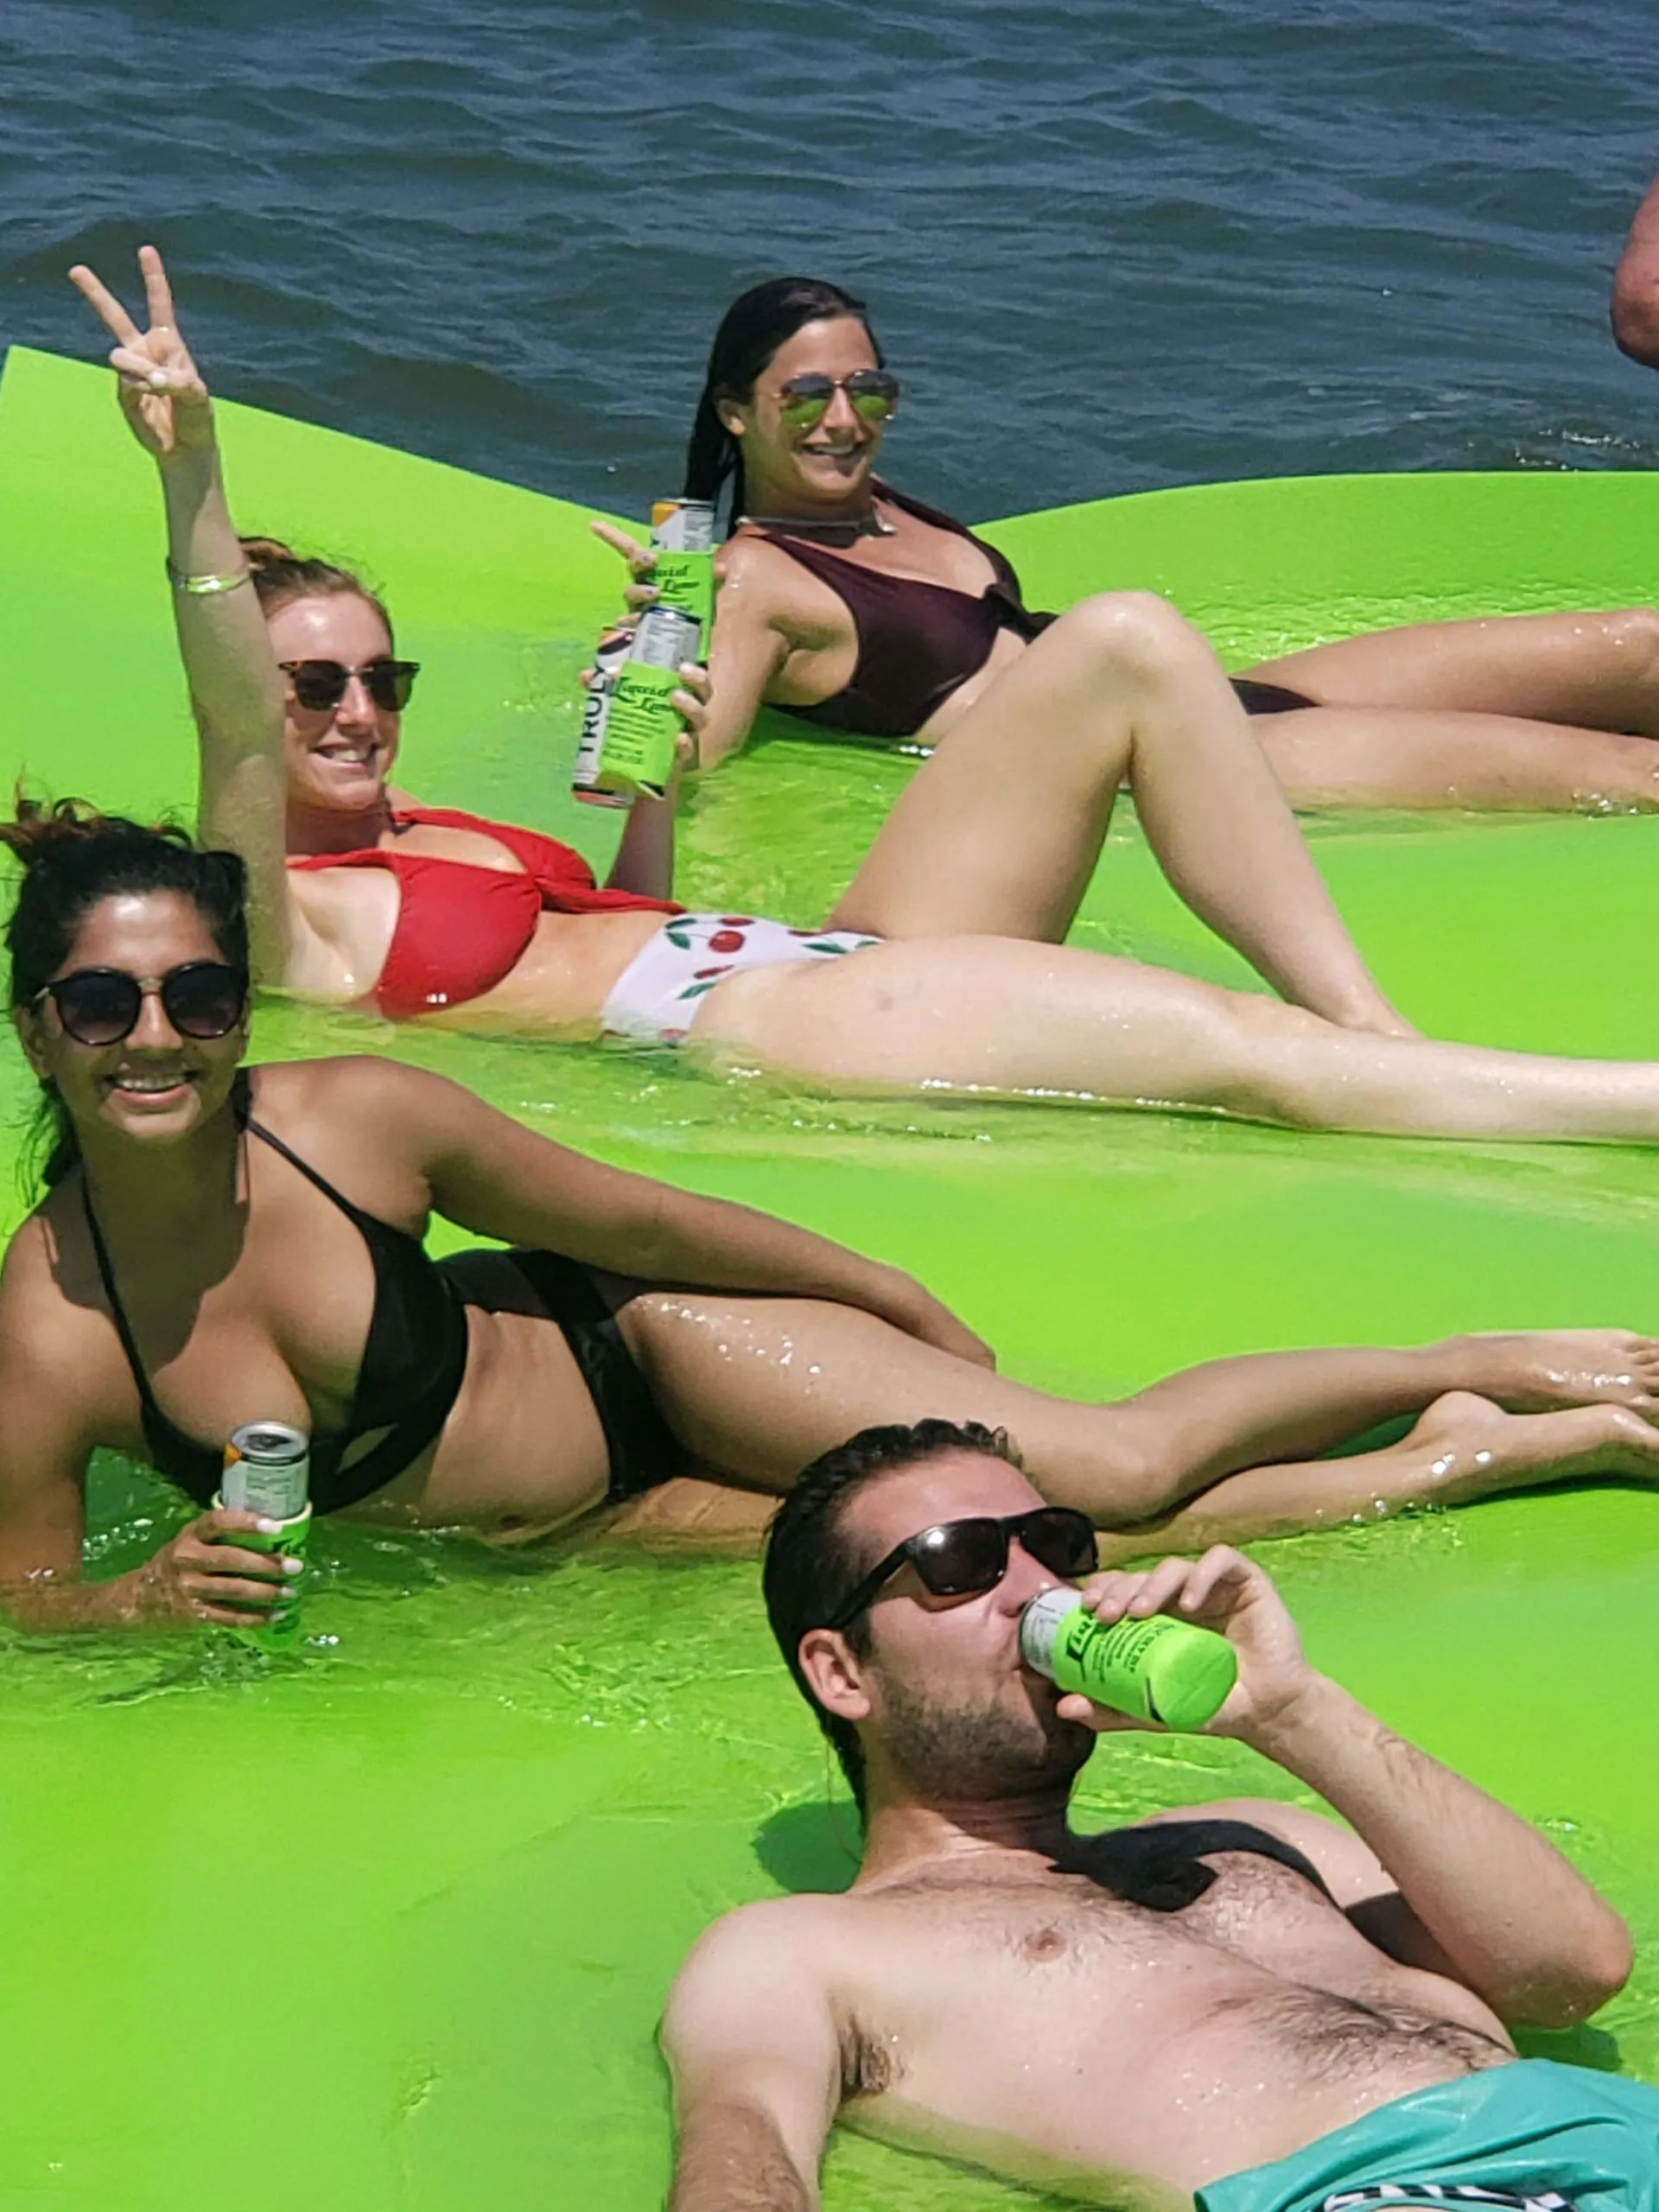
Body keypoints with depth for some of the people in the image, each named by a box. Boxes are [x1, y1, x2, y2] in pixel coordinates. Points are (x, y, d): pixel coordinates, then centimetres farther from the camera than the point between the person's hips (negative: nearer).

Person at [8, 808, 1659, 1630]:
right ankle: (1479, 1457, 7)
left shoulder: (362, 1118, -22)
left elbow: (638, 1225, -8)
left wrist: (913, 1310, 3)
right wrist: (152, 1595, -34)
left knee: (1121, 1475, -10)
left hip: (638, 1356, 0)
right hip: (572, 1536, 1)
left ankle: (1488, 1378, 15)